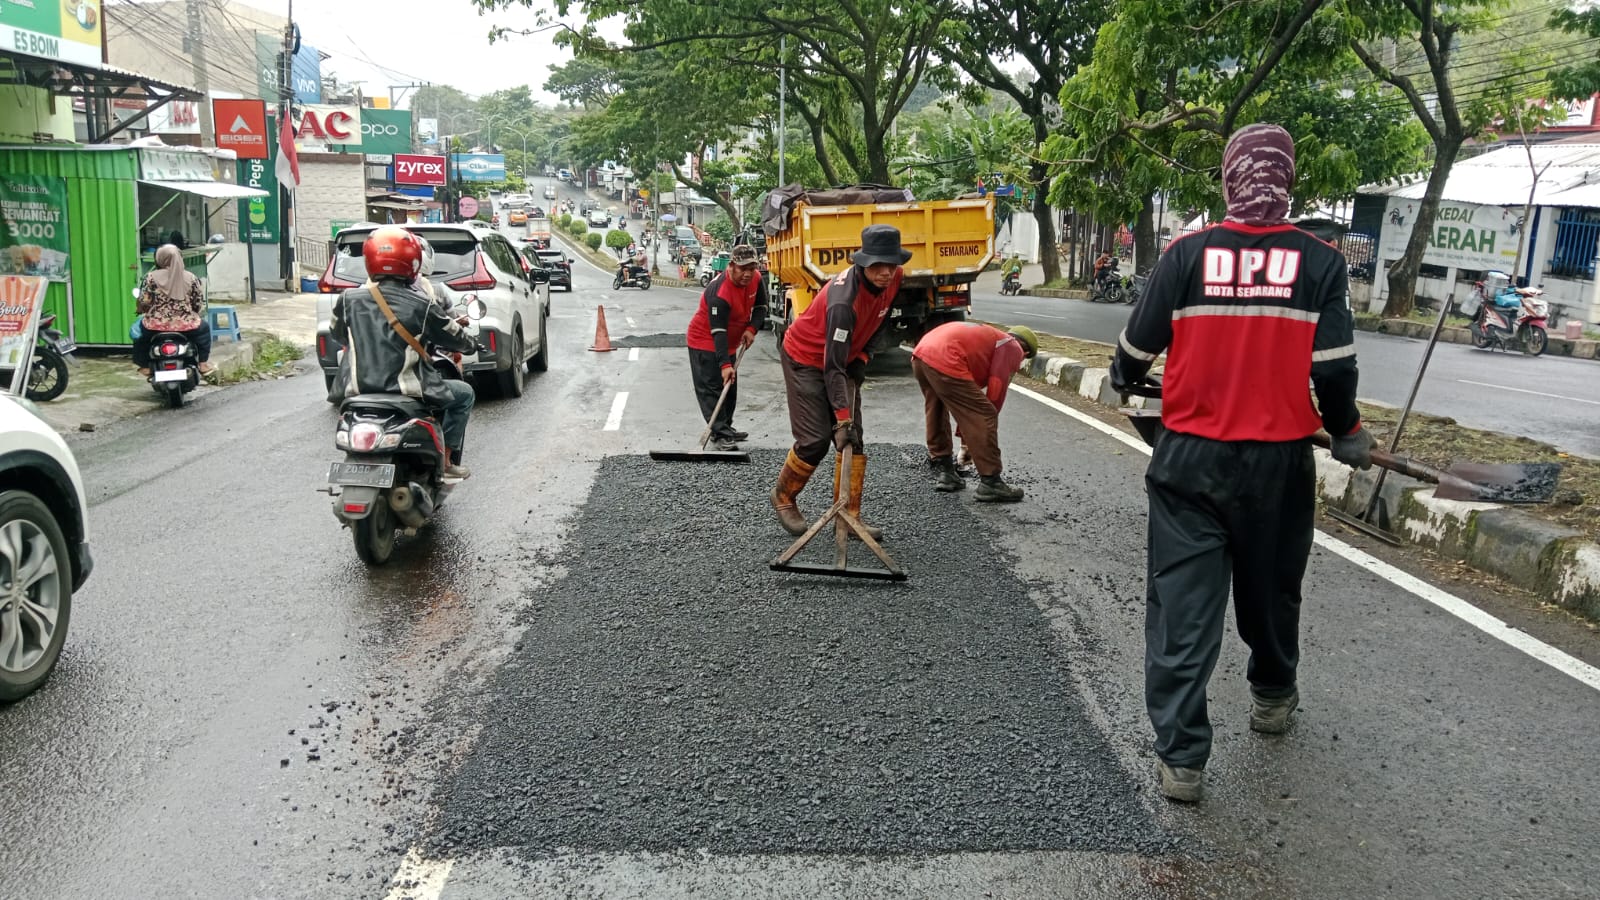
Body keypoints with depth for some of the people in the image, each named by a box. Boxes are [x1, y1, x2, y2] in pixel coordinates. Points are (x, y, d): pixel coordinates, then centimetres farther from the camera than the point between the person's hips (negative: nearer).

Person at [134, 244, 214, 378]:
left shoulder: (151, 277, -5)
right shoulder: (191, 278, -1)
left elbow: (144, 302, -6)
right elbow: (200, 304, 2)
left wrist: (140, 310, 17)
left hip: (156, 325, 0)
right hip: (185, 325, 0)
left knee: (139, 328, 33)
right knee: (204, 327, 31)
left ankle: (145, 366, 31)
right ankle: (203, 364, 28)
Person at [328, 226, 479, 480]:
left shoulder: (348, 300, 0)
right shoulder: (421, 305, -7)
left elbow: (337, 333, 18)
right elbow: (456, 340, 4)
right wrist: (471, 343, 28)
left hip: (357, 391, 4)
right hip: (409, 392, -4)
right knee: (463, 394, 19)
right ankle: (446, 461, 15)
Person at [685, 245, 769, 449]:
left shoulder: (755, 280, -11)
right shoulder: (719, 292, -34)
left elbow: (760, 306, 4)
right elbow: (718, 332, -36)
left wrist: (751, 329, -14)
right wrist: (725, 365, -42)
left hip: (729, 342, 9)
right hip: (705, 342, -9)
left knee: (729, 388, 16)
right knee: (711, 388, -14)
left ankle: (725, 429, 28)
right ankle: (721, 434, -15)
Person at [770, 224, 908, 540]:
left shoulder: (894, 277, -14)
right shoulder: (844, 299, -36)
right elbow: (833, 366, -35)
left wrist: (862, 359, -3)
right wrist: (842, 418, -37)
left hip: (845, 358, 7)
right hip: (805, 360, -7)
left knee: (854, 439, 1)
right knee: (816, 439, -10)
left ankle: (849, 515, 7)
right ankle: (783, 497, 15)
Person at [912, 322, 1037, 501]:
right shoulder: (1013, 348, 14)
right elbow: (996, 393, 6)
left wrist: (965, 438, 39)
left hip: (920, 353, 9)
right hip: (944, 361, -9)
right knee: (984, 417, 0)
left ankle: (943, 472, 33)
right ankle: (990, 483, 3)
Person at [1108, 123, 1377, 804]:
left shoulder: (1186, 255, -6)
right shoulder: (1320, 264, -5)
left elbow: (1138, 347, 0)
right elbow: (1334, 369, -6)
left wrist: (1123, 378, 23)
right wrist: (1348, 434, 13)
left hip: (1190, 460, -1)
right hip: (1279, 464, 1)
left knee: (1183, 602, 3)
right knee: (1271, 588, 22)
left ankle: (1180, 758, 2)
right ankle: (1273, 697, 46)